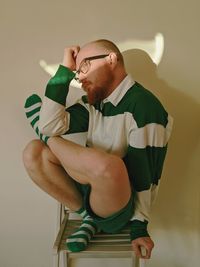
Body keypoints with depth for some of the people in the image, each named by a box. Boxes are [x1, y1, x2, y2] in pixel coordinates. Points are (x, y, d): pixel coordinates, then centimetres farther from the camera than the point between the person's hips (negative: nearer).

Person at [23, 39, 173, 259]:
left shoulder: (144, 108, -17)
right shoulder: (93, 102, 5)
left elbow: (146, 173, -17)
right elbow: (50, 125, -8)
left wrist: (139, 226, -14)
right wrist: (65, 70, -5)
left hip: (119, 209, -7)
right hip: (90, 189, 7)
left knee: (108, 165, -39)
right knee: (33, 153, -7)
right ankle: (89, 216, -2)